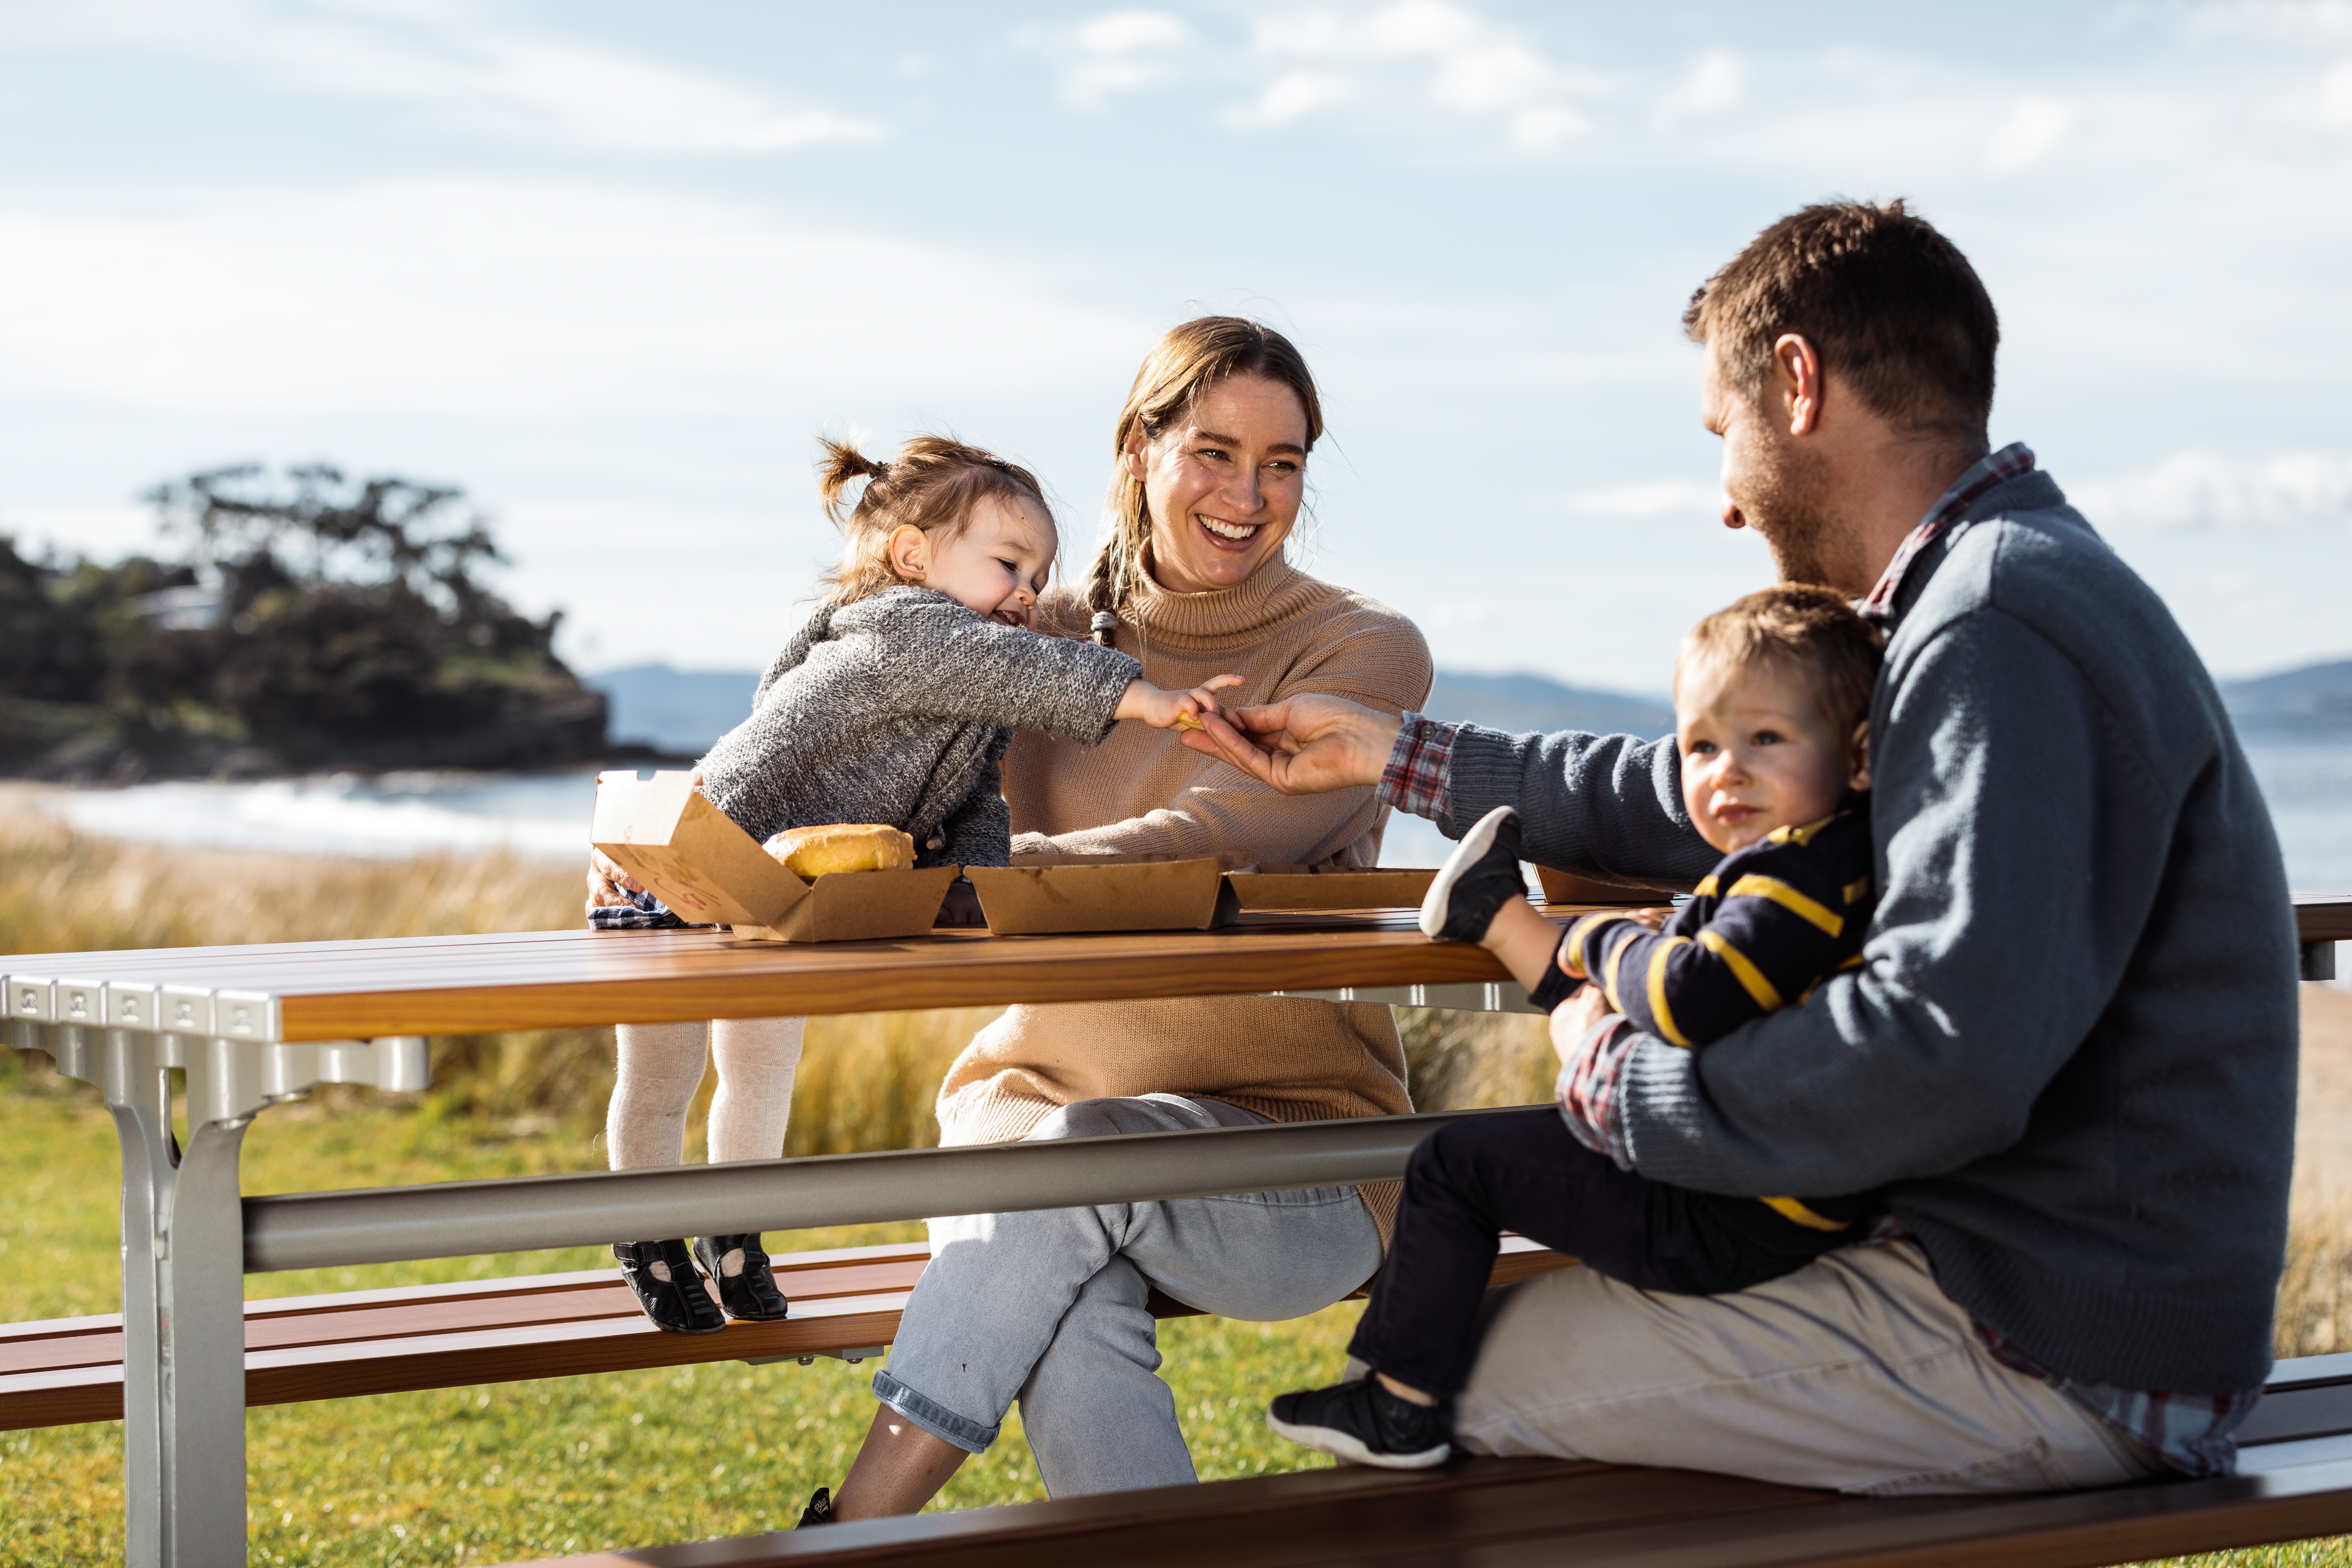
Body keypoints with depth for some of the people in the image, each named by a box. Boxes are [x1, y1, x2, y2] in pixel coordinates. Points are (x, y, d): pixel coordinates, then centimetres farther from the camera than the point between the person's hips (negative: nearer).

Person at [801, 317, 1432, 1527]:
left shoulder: (1365, 652, -3)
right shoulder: (1047, 637, 10)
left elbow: (1202, 849, -20)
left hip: (1285, 1142, -3)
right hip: (1041, 1091, 3)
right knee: (1070, 1300, -34)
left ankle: (848, 1534, -33)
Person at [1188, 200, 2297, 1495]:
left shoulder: (2007, 628, -21)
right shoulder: (1990, 596, 14)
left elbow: (1945, 1061, -30)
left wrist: (1619, 1084, -15)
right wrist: (1387, 756, 31)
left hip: (2049, 1356, -10)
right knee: (1498, 1283, 20)